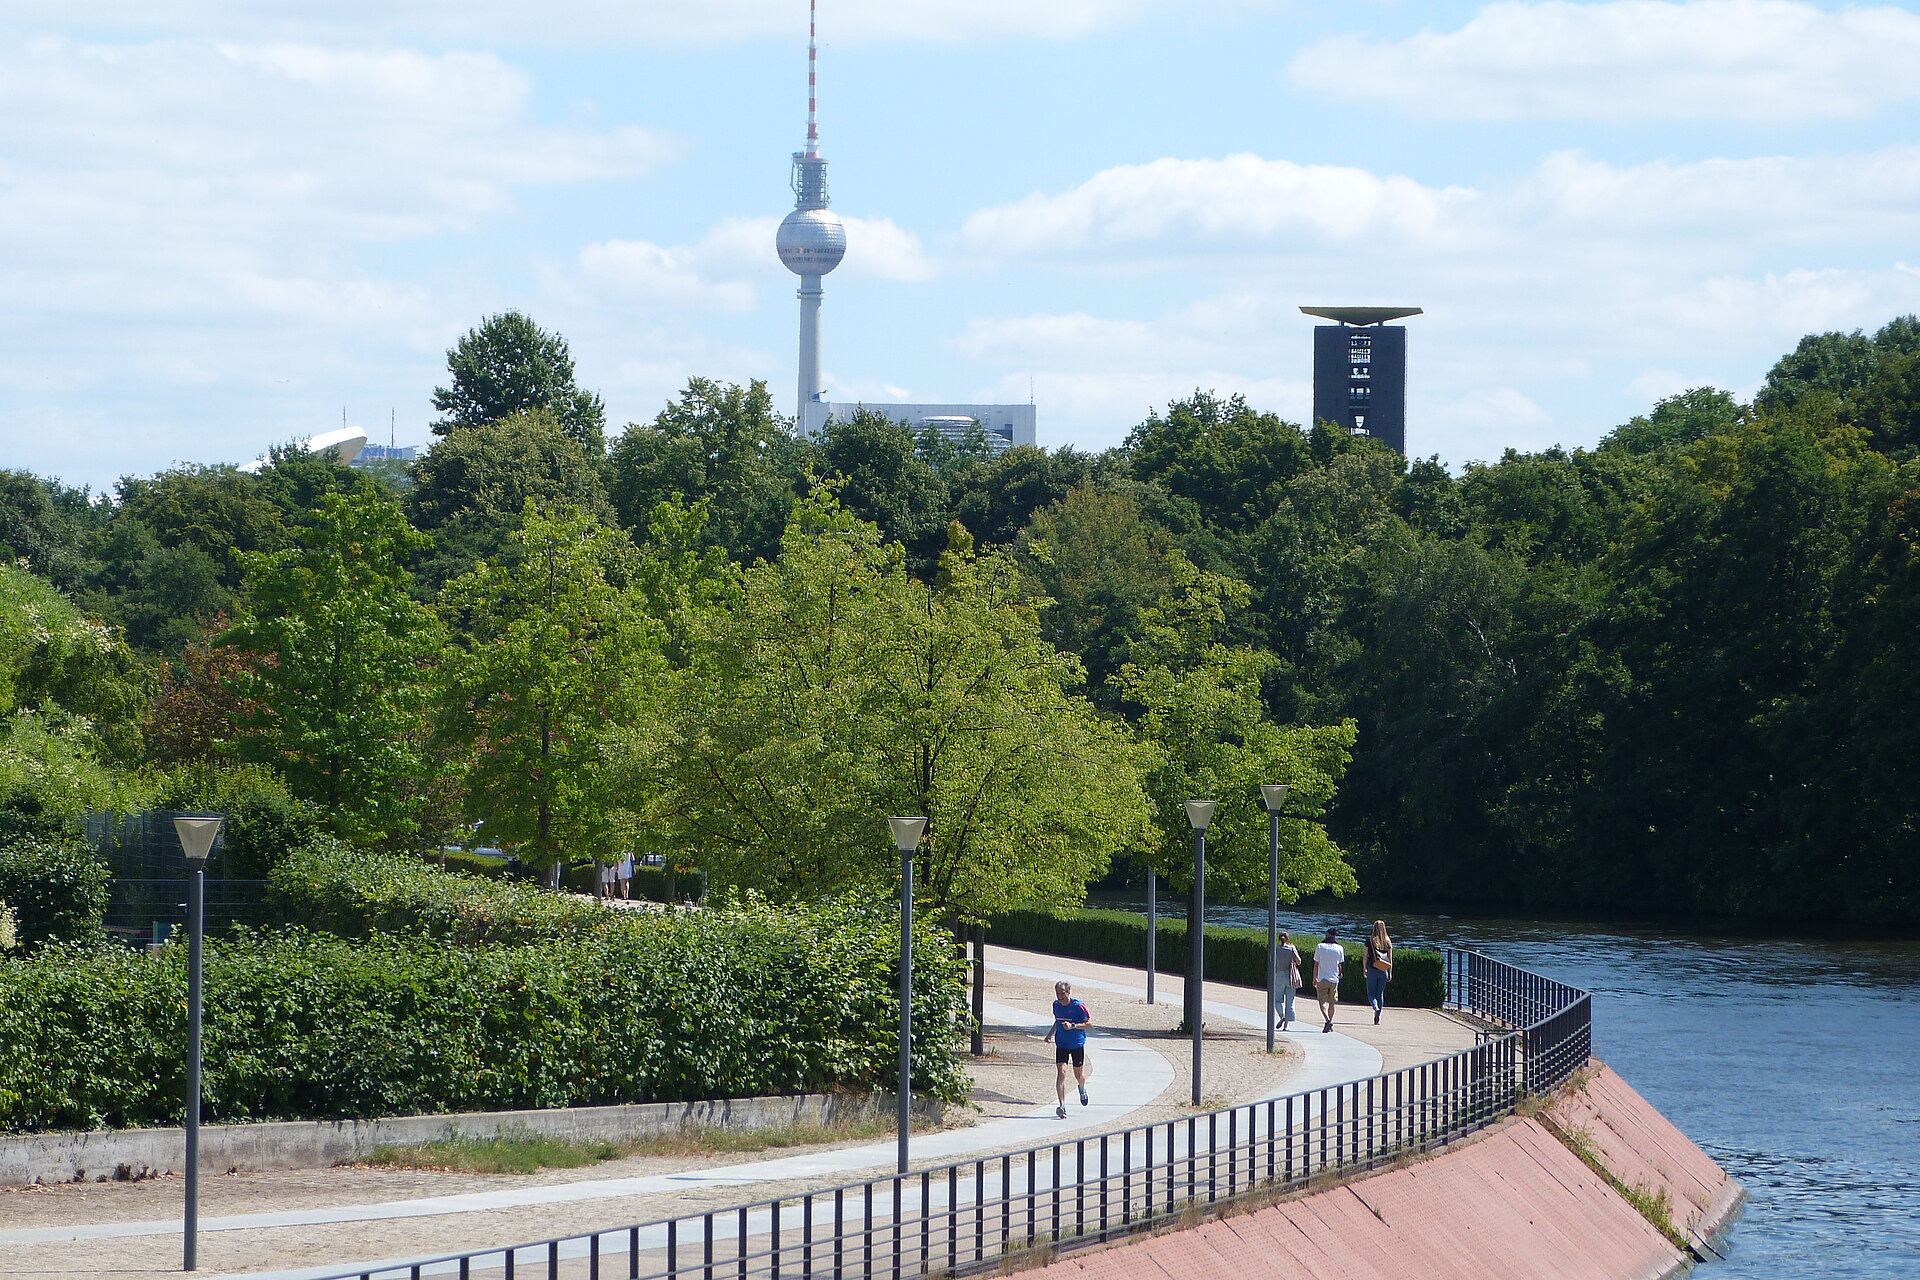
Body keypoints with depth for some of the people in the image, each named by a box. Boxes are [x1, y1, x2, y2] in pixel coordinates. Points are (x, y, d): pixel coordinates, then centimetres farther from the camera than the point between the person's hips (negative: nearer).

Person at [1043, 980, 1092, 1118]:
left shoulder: (1078, 1006, -18)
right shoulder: (1056, 1005, -2)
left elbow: (1089, 1023, -15)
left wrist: (1072, 1026, -28)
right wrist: (1051, 1032, 2)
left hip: (1078, 1045, -3)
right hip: (1061, 1045, 3)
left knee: (1078, 1075, 12)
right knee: (1061, 1072, -14)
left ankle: (1082, 1089, 50)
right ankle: (1062, 1106, -19)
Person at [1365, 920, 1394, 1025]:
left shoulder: (1370, 940, -5)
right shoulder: (1388, 941, 1)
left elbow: (1365, 956, -3)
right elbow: (1390, 959, 3)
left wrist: (1365, 969, 7)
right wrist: (1390, 973, 8)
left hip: (1372, 969, -3)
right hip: (1383, 971, 3)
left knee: (1371, 993, 6)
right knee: (1380, 994, 11)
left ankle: (1375, 1008, -24)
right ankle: (1377, 1019, 9)